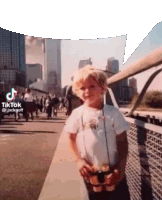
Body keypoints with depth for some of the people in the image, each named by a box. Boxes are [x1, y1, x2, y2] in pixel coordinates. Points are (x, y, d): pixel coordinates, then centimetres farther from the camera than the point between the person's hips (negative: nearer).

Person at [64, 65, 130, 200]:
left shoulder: (113, 112, -8)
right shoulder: (77, 114, -4)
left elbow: (122, 142, -5)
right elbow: (71, 138, 3)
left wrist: (121, 167, -11)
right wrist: (79, 160, -10)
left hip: (113, 172, -1)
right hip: (90, 173, 1)